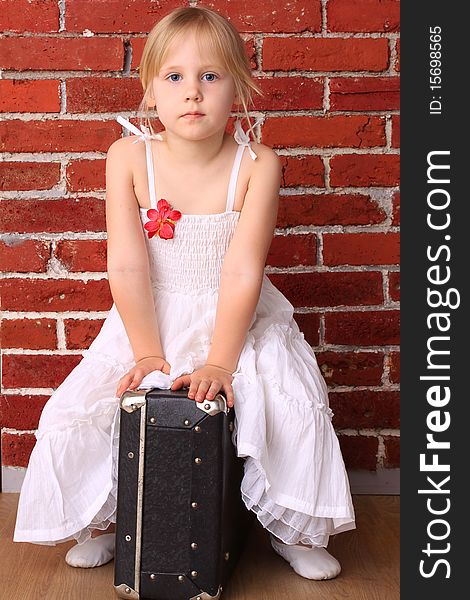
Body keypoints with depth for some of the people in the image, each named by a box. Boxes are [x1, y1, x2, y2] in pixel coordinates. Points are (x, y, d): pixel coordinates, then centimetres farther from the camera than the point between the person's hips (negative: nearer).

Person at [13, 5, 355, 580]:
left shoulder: (257, 165, -13)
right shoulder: (128, 157, -11)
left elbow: (242, 272, -18)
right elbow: (128, 266, -13)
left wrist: (219, 363, -21)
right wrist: (148, 354, -14)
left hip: (239, 321, -1)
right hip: (148, 320, 1)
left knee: (297, 405, -18)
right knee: (72, 411, -9)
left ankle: (295, 530, 11)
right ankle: (98, 522, 21)